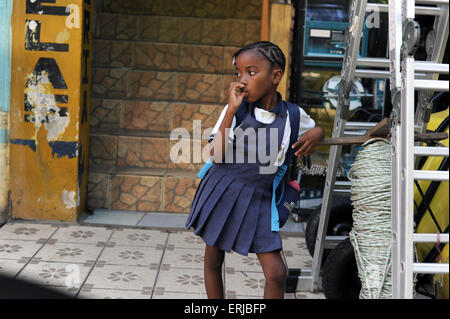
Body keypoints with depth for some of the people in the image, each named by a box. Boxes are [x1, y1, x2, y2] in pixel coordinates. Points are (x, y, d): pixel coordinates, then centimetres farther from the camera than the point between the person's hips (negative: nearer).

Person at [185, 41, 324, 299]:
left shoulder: (293, 115, -4)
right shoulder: (235, 109, -8)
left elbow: (315, 127, 19)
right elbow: (216, 155, -16)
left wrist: (315, 135, -6)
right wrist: (232, 110, -20)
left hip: (259, 199, 0)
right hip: (222, 191, 0)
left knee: (276, 272, -6)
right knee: (213, 260, 14)